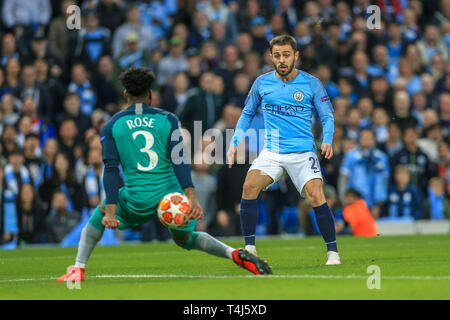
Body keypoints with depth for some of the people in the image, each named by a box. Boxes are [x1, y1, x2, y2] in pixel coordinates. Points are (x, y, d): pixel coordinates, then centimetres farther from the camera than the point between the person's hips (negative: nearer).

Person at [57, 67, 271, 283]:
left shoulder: (111, 127, 5)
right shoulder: (168, 119, 6)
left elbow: (111, 170, -2)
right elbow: (179, 161, -6)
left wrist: (110, 211, -6)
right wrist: (192, 199, -13)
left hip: (138, 200, -1)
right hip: (173, 194, 1)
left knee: (100, 212, 28)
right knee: (185, 239, 26)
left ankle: (78, 270, 20)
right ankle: (235, 254, 3)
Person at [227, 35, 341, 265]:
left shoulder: (311, 84, 0)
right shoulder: (262, 83, 6)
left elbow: (327, 116, 5)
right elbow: (248, 114, 19)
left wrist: (327, 141, -14)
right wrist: (235, 142, 8)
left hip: (303, 152, -2)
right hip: (272, 150, 2)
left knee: (316, 196, -20)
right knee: (250, 186, -22)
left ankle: (332, 251, -5)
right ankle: (249, 248, -11)